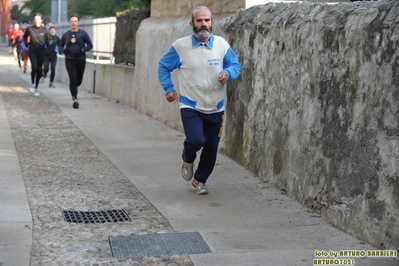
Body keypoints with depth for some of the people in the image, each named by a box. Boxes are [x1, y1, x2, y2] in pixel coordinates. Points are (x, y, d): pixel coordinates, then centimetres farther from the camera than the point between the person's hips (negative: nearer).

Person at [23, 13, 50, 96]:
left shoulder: (44, 29, -3)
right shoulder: (30, 29, -4)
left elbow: (48, 39, 10)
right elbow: (25, 37, 15)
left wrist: (46, 44, -4)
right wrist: (27, 43, 5)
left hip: (41, 52, 1)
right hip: (32, 51, -1)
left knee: (39, 70, 6)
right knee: (34, 68, -18)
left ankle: (36, 87, 20)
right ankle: (33, 83, 8)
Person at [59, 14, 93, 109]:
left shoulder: (83, 33, 1)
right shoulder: (66, 35, 7)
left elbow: (90, 45, 2)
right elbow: (60, 46, 18)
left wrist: (82, 50, -16)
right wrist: (63, 50, -5)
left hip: (81, 60, 0)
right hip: (70, 60, 0)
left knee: (79, 80, 9)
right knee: (73, 78, -14)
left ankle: (73, 88, 43)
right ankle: (75, 99, -8)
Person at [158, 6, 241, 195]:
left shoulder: (222, 44, -4)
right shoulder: (180, 46, -8)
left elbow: (235, 64, 6)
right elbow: (163, 67, 5)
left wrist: (228, 73, -17)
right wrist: (168, 89, -3)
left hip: (215, 108, 3)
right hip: (190, 107, -3)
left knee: (211, 148, 9)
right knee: (196, 140, -23)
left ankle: (200, 180, 34)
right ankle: (188, 159, 15)